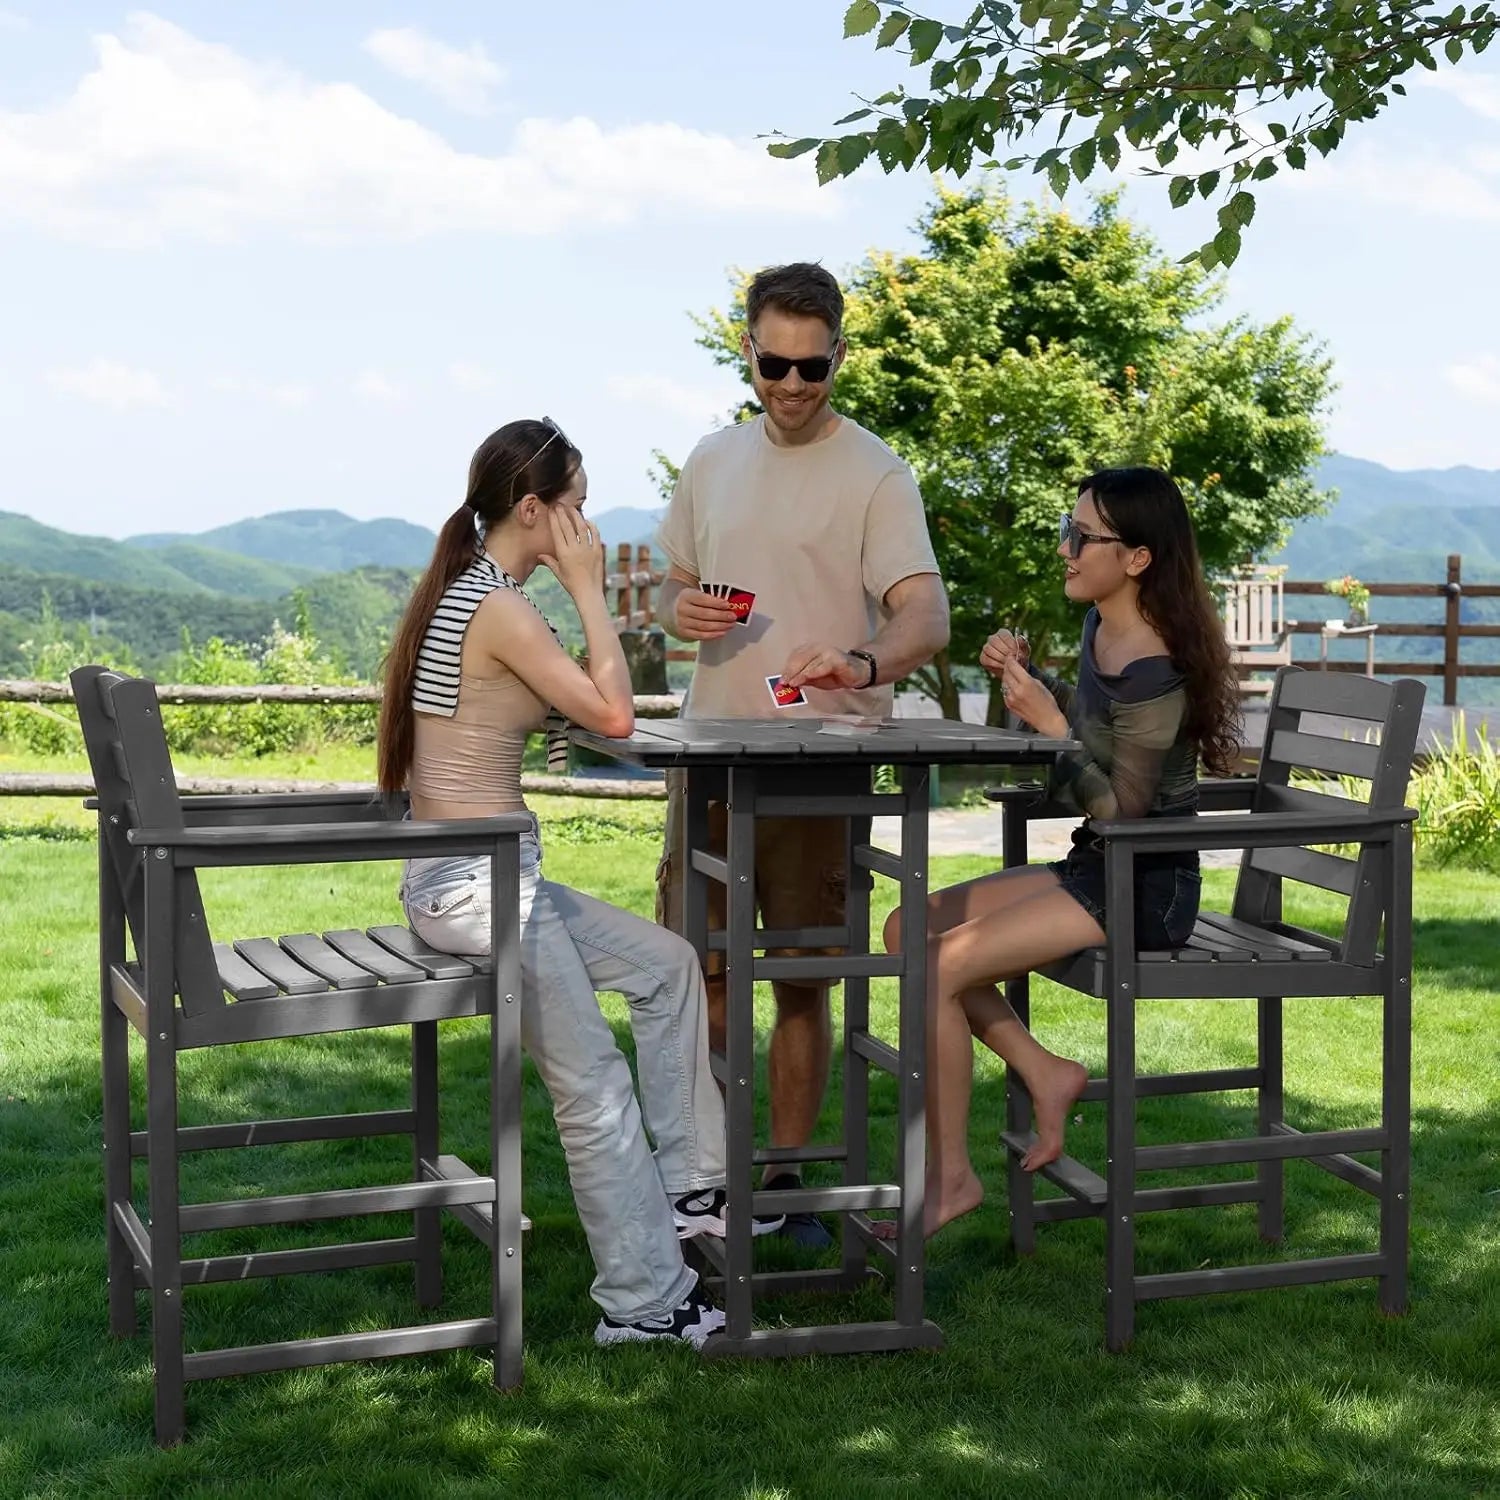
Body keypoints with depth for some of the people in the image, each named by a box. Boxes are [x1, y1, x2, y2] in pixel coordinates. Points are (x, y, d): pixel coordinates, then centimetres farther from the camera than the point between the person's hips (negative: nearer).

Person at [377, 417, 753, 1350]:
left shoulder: (461, 591, 11)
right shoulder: (500, 609, -19)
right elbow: (615, 716, -18)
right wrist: (588, 590, -10)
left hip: (475, 874, 10)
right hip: (478, 883, -10)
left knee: (669, 966, 17)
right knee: (596, 1089, -2)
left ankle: (686, 1185, 23)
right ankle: (646, 1302, 9)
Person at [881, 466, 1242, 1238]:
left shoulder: (1152, 672, -22)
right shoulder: (1100, 629, 5)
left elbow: (1123, 811, -21)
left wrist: (1050, 724, -24)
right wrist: (1028, 676, 6)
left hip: (1146, 888, -10)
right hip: (1094, 867, 10)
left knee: (940, 969, -19)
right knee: (908, 928, 4)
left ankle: (948, 1179, -5)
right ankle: (1045, 1073, 8)